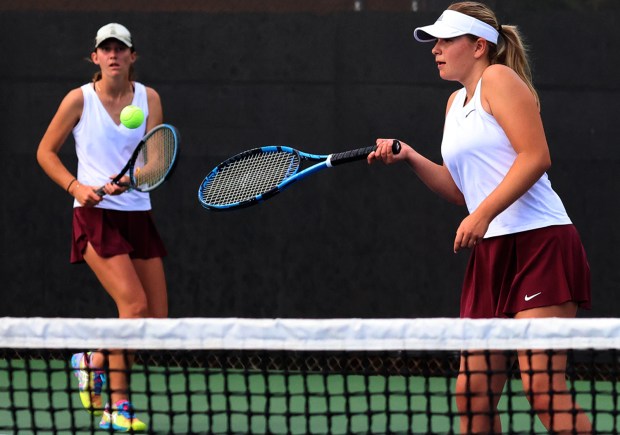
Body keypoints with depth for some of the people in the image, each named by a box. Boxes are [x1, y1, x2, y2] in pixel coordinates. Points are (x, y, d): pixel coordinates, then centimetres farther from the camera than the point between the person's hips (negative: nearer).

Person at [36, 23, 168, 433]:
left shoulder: (149, 98, 4)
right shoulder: (80, 99, -3)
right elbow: (46, 151, 5)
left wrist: (128, 178, -26)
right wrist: (76, 187, -10)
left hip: (137, 213, 5)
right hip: (96, 215, -5)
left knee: (157, 319, 3)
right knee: (134, 305, -20)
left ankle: (92, 360, 29)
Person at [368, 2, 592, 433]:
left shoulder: (499, 78, -5)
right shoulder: (456, 103, 21)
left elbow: (536, 156, -16)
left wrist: (483, 214, -19)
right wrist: (409, 157, 11)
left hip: (540, 241, -9)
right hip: (491, 251, 9)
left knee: (542, 390, -15)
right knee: (472, 393, 3)